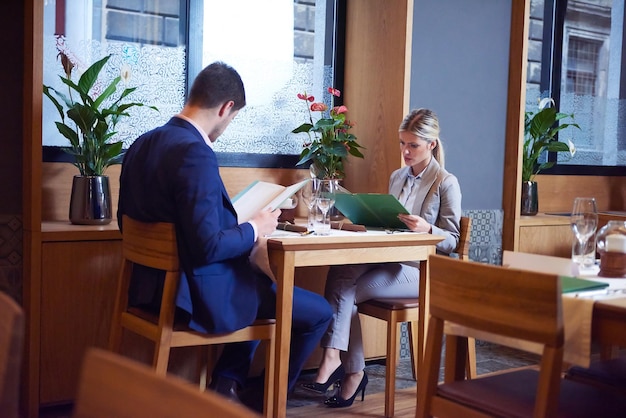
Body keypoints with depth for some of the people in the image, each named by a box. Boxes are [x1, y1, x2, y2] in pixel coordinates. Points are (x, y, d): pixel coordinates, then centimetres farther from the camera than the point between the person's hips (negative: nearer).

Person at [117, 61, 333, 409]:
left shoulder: (142, 144, 3)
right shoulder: (196, 154, -24)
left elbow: (128, 222, 13)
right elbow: (208, 246, -28)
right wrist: (255, 229, -9)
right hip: (200, 296, -9)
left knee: (261, 283, 33)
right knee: (319, 312, 5)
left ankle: (227, 381, 24)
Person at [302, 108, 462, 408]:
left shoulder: (446, 183, -4)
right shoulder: (397, 177, 15)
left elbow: (451, 241, -7)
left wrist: (427, 229, -27)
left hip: (422, 270, -6)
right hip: (390, 259, 6)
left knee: (344, 291, -22)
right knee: (339, 272, -24)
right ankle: (340, 362, -23)